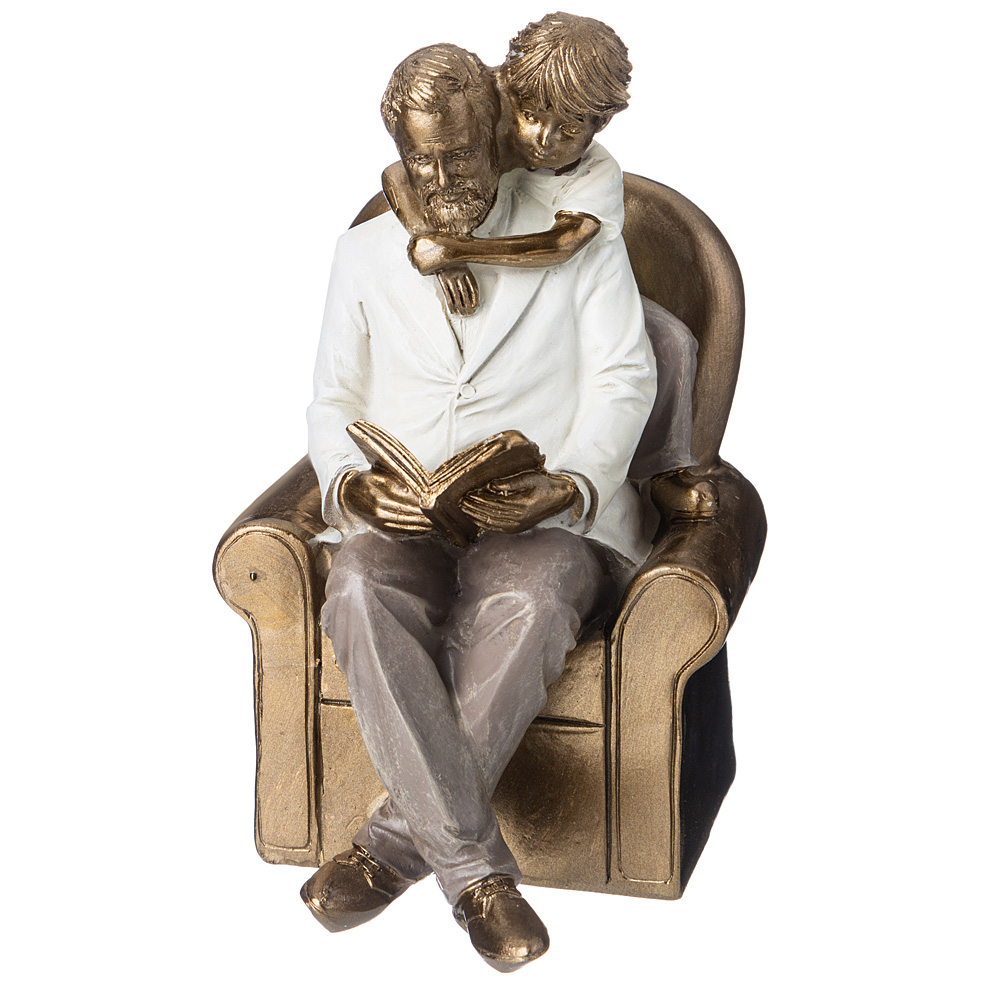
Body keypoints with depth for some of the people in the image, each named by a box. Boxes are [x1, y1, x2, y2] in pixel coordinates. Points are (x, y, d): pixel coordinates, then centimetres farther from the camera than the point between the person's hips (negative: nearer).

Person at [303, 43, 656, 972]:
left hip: (545, 519, -2)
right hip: (401, 521, 2)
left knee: (522, 609, -37)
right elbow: (333, 403, 13)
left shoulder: (579, 235, 9)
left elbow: (623, 379, 2)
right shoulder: (364, 254, 16)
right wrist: (352, 486, -11)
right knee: (361, 593, -34)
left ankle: (398, 840, -23)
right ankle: (475, 864, -32)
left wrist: (567, 487, -17)